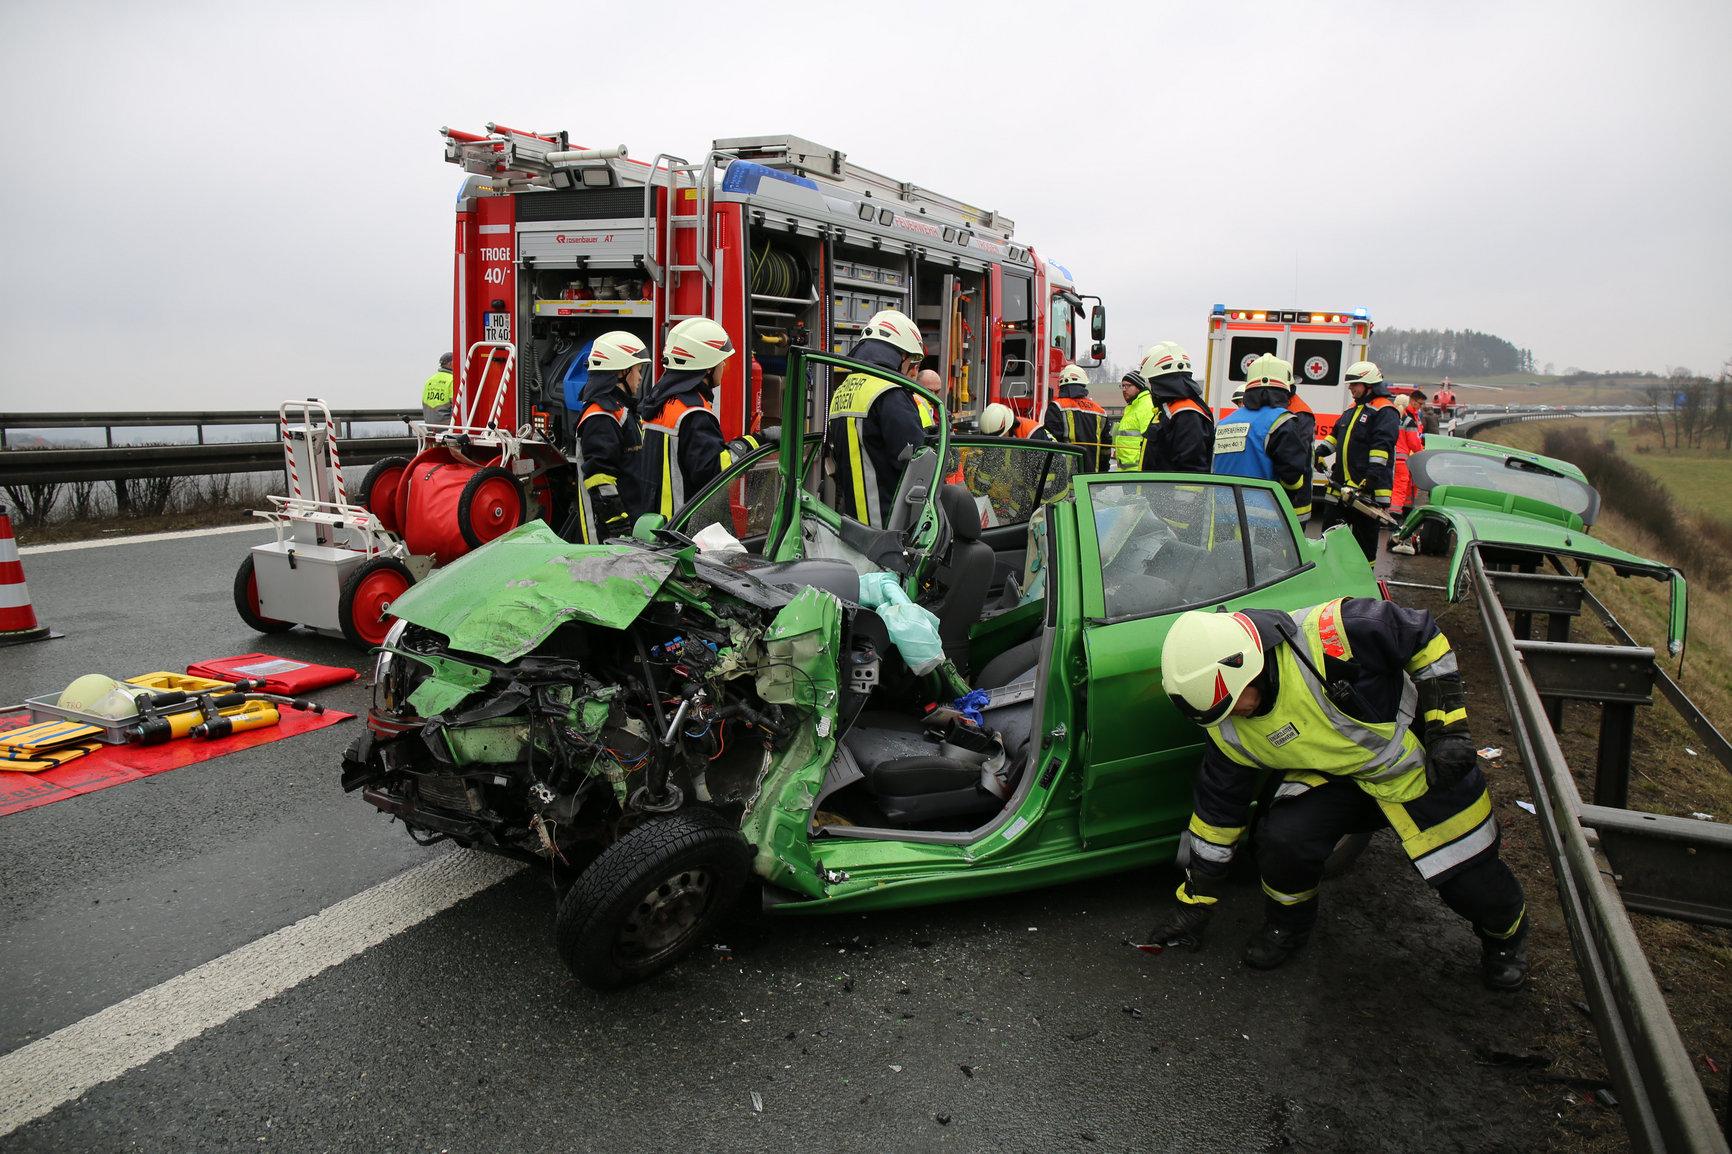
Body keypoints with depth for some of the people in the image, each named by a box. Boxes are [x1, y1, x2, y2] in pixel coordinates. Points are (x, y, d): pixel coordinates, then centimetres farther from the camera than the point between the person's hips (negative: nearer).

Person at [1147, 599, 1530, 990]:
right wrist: (1195, 898, 1)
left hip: (1421, 757, -2)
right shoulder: (1229, 729, -18)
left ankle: (1506, 933, 37)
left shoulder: (1332, 635, -36)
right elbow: (1218, 805, -5)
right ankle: (1287, 925, 10)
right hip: (1333, 775, 3)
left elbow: (1425, 636, -19)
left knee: (1469, 878, -1)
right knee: (1282, 838, -22)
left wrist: (1448, 726, -18)